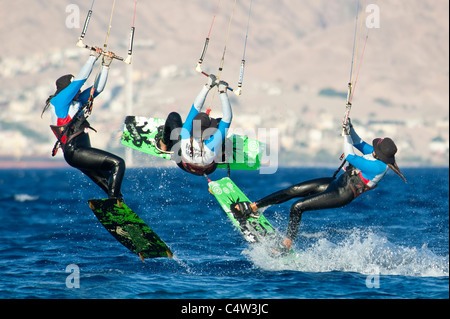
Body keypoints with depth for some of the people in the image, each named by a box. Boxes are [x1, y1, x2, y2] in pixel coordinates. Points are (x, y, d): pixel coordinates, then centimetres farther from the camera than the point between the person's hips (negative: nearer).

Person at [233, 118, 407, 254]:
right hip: (336, 182, 9)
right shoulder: (376, 154, 0)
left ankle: (286, 245, 0)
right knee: (292, 191, 3)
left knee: (297, 207, -14)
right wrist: (350, 128, 2)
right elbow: (359, 143, 18)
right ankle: (252, 207, 10)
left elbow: (350, 157, -25)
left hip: (342, 195, -9)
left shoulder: (379, 167, -28)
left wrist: (346, 134, -16)